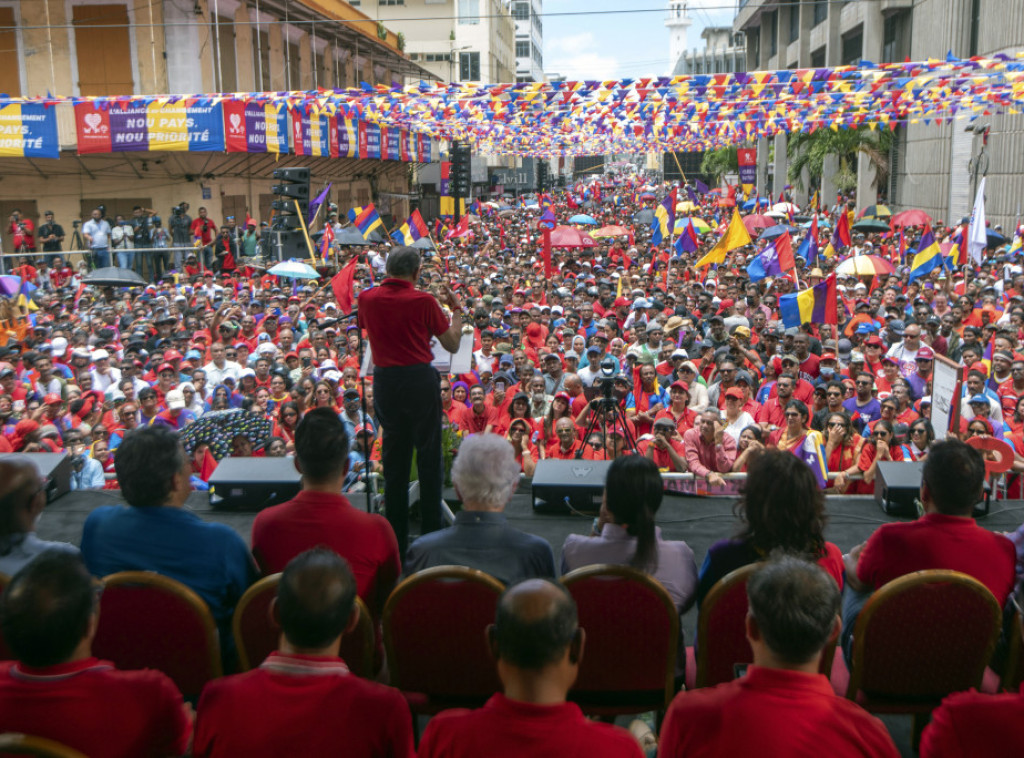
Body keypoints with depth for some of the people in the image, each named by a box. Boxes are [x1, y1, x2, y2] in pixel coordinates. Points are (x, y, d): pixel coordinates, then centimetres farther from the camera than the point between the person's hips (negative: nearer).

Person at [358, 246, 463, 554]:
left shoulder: (367, 299, 2)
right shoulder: (423, 301, -9)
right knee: (428, 455, 6)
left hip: (385, 381, 4)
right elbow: (452, 345, -1)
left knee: (393, 457, 11)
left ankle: (396, 537, 15)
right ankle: (431, 533, 11)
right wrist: (456, 309, 12)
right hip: (420, 380, -3)